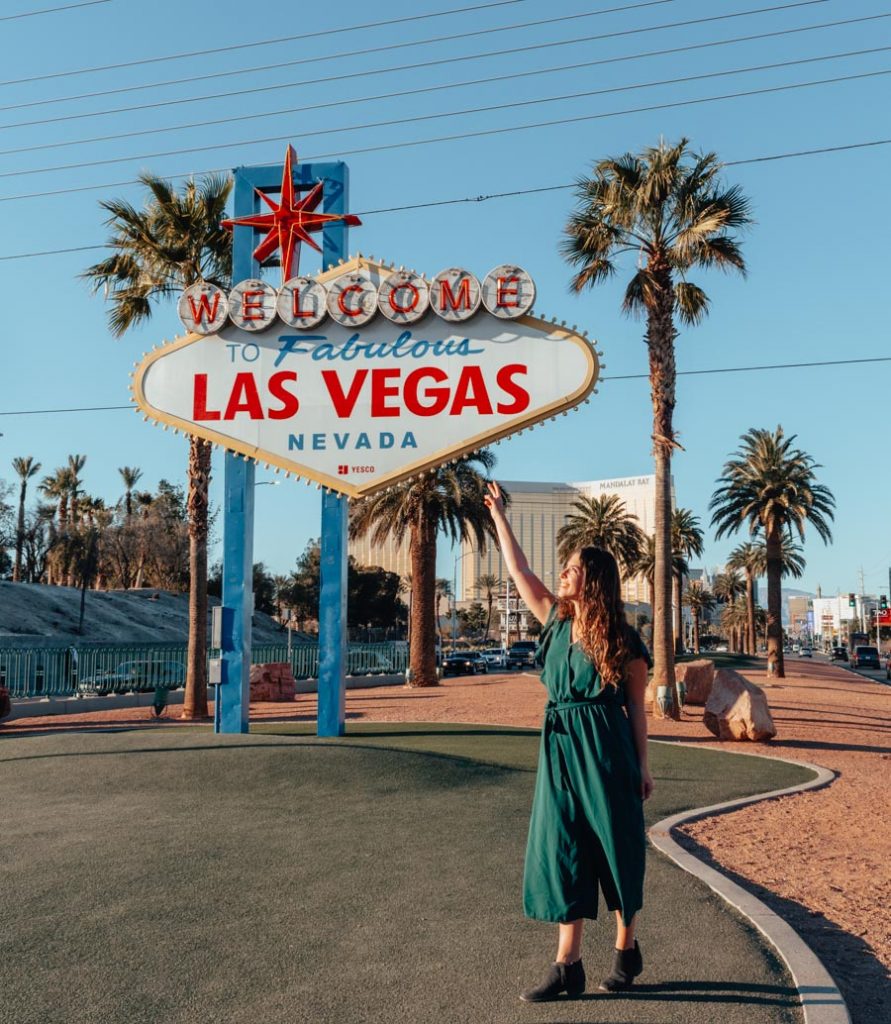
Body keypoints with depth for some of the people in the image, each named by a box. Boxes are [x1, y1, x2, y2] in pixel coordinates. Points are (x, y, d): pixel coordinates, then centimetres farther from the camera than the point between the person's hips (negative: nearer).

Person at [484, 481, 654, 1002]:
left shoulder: (623, 641, -6)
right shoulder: (557, 619, 6)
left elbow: (637, 706, -2)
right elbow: (520, 571, 12)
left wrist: (643, 765, -4)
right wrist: (499, 516, 16)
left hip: (606, 750, -5)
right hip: (560, 749, 5)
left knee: (615, 850, 6)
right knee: (562, 851, 3)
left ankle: (627, 950, 25)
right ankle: (567, 966, 9)